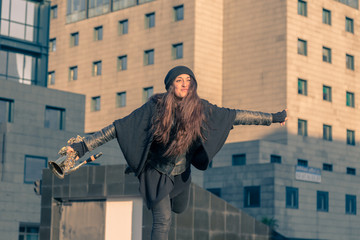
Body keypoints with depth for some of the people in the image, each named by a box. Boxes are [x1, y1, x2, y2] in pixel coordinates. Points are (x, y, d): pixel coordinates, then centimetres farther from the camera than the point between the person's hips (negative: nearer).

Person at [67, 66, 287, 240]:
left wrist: (272, 118, -8)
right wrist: (84, 146, -30)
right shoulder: (155, 107, -25)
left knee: (180, 209, 27)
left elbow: (234, 116, -9)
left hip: (181, 172, 5)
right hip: (156, 171, -5)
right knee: (163, 221, -15)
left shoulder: (200, 109, -16)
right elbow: (118, 127, -24)